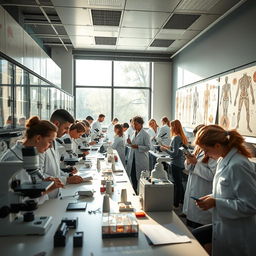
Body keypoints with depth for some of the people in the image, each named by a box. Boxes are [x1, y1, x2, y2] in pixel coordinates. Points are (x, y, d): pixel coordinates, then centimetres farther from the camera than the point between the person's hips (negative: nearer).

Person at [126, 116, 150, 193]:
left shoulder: (145, 134, -10)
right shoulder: (134, 133, 10)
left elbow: (148, 147, -14)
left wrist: (138, 147, -22)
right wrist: (129, 143, -2)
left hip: (141, 160, -6)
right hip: (132, 158, 6)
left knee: (140, 178, 1)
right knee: (132, 176, 10)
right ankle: (134, 191, 25)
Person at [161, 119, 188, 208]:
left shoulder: (176, 138, -20)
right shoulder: (182, 137, 7)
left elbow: (174, 153, -22)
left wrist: (165, 149, -12)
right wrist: (169, 147, 12)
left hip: (176, 164, -9)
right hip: (181, 163, 9)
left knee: (177, 184, 2)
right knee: (179, 183, 19)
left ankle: (176, 203, 13)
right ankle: (182, 200, 32)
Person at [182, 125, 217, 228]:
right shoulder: (198, 148, 10)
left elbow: (211, 175, -23)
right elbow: (188, 168, 16)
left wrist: (196, 162, -20)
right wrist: (189, 161, -5)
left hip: (202, 194, -8)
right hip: (191, 188, 8)